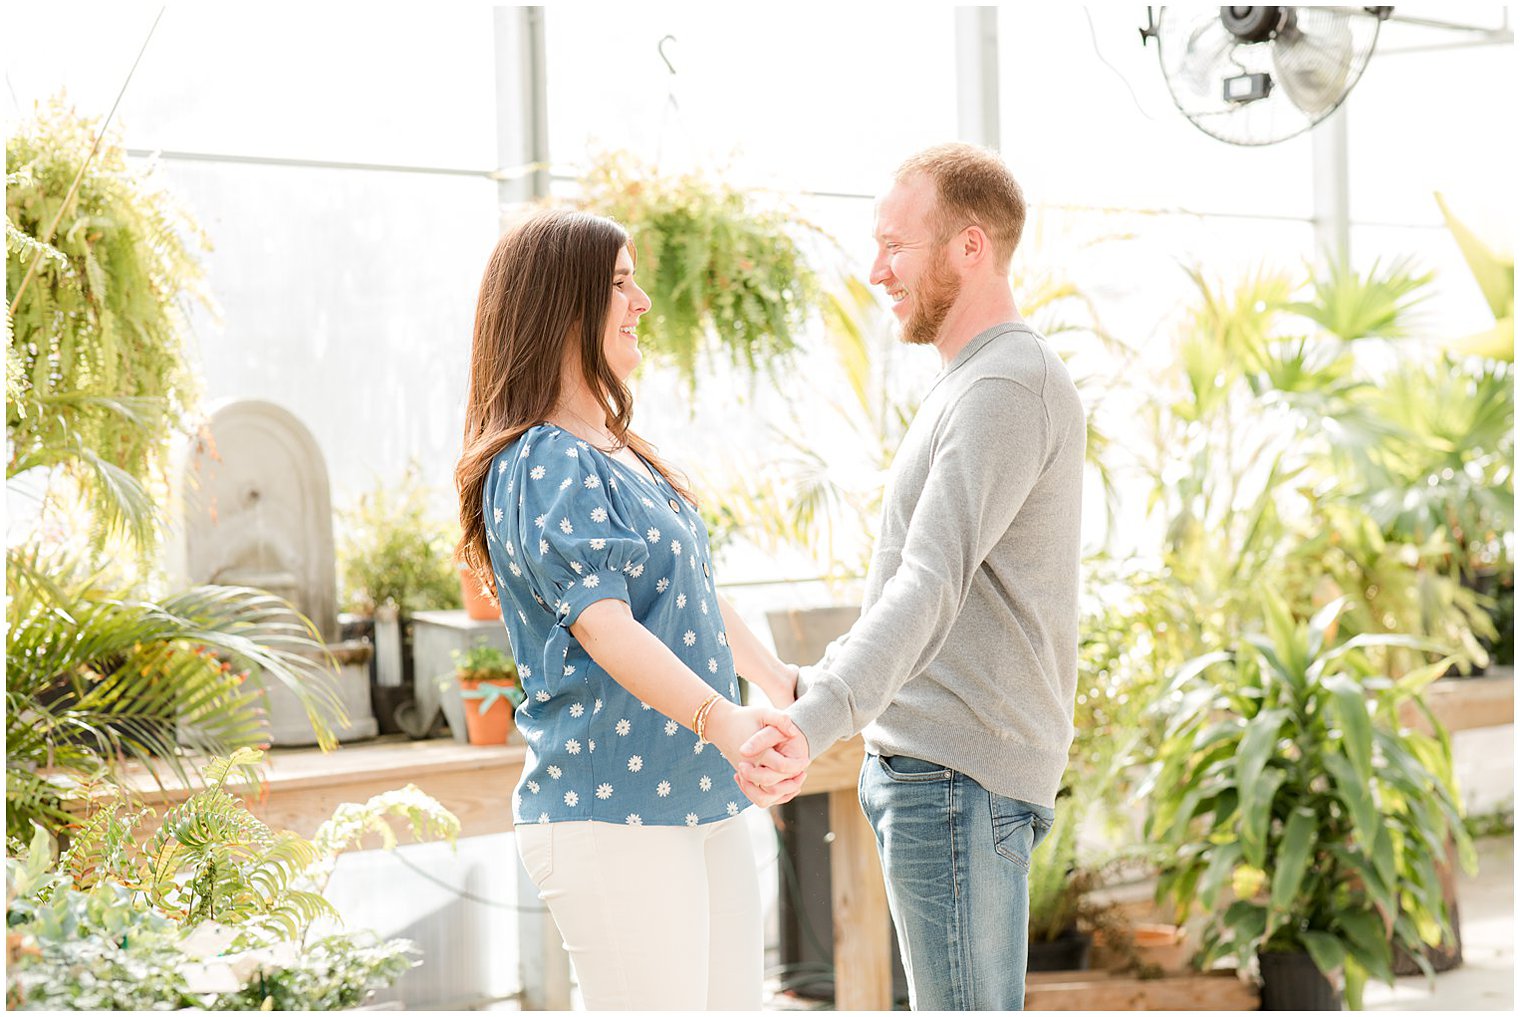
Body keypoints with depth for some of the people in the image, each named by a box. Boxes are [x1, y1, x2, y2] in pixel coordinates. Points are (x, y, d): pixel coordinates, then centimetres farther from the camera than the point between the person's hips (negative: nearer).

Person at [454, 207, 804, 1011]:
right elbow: (603, 624, -26)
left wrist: (786, 685, 35)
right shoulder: (542, 465, -13)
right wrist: (723, 721, -39)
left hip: (702, 803, 9)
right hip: (610, 817, -9)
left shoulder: (621, 453, 17)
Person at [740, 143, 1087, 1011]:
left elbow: (932, 585, -28)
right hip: (929, 761, 11)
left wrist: (814, 724, -38)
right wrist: (812, 685, 27)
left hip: (959, 775, -11)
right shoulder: (976, 384, 19)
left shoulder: (1008, 387, -16)